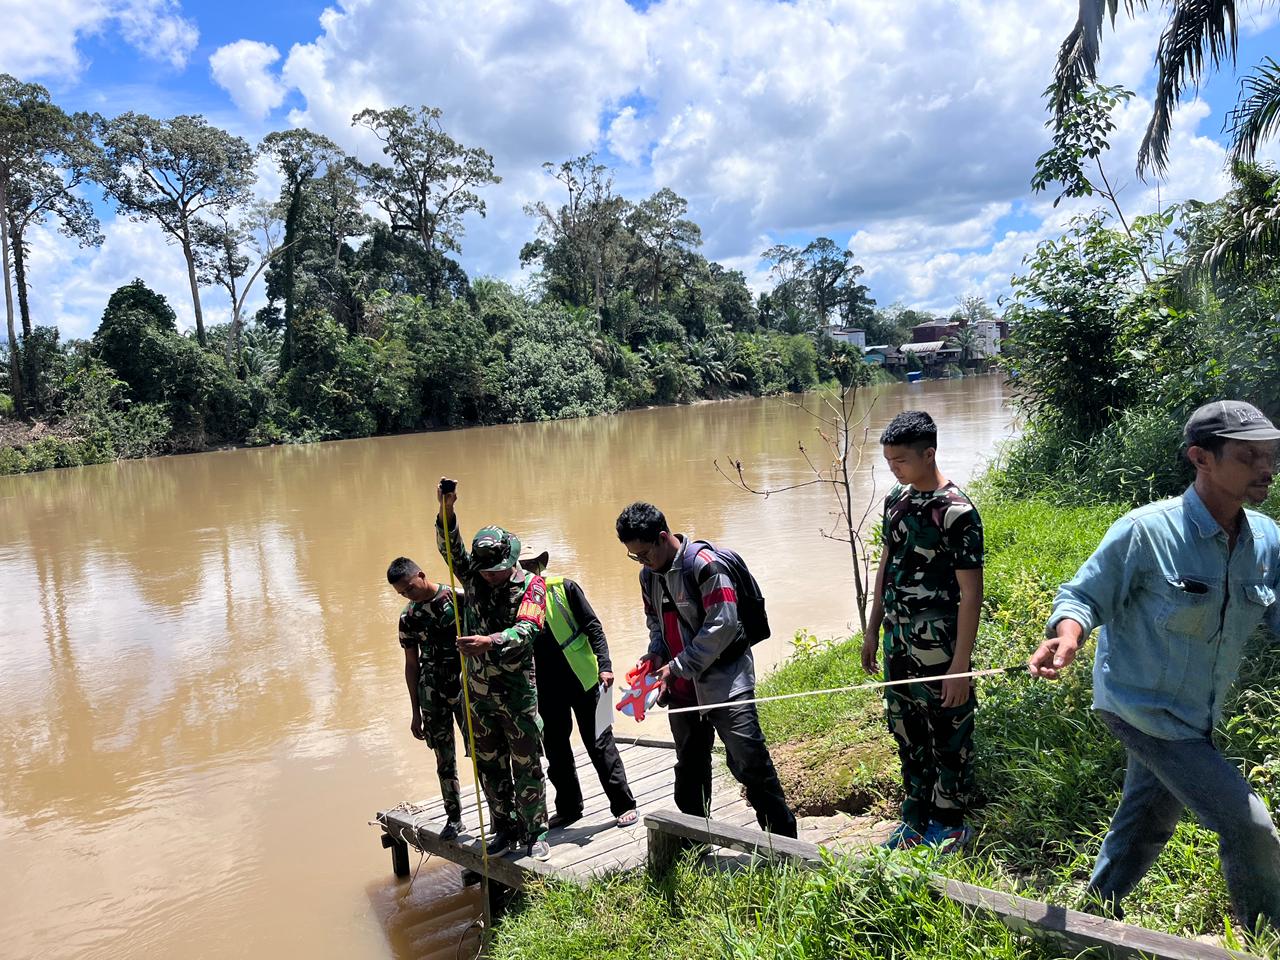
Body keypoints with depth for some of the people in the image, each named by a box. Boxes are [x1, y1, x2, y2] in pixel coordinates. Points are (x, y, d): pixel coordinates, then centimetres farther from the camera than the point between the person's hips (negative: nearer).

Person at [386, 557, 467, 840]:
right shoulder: (408, 618, 4)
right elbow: (411, 665, 10)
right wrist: (416, 713, 11)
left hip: (466, 688, -3)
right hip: (432, 696, 3)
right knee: (444, 758, 8)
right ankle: (454, 818, 21)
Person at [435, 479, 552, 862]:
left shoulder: (531, 585, -11)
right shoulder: (474, 578, 2)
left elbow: (526, 629, -25)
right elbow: (451, 549, -13)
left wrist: (491, 641, -43)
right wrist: (446, 512, -30)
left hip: (516, 691, -4)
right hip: (478, 691, 5)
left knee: (527, 766, 4)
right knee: (489, 765, 15)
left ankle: (535, 833, 19)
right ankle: (505, 829, 30)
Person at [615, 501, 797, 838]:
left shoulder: (704, 564, -17)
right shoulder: (648, 575, 9)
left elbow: (722, 624, -21)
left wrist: (679, 667, -19)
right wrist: (655, 655, 0)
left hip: (725, 681, -7)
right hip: (682, 689, 8)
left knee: (749, 762, -6)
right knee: (689, 769, 16)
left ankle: (783, 839, 7)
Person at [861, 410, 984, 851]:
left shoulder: (957, 512, -18)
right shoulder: (896, 499, 4)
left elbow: (971, 593, -17)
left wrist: (961, 666, -18)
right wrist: (872, 630, 15)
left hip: (939, 652, -7)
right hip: (899, 645, 7)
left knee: (948, 739, 10)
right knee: (906, 732, 18)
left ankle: (949, 825, 28)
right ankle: (916, 818, 36)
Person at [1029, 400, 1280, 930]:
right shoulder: (1146, 531, -22)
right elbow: (1084, 596, -15)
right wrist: (1067, 638, -35)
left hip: (1192, 717, 8)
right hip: (1141, 706, -7)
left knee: (1146, 825, 22)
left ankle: (1095, 915, 43)